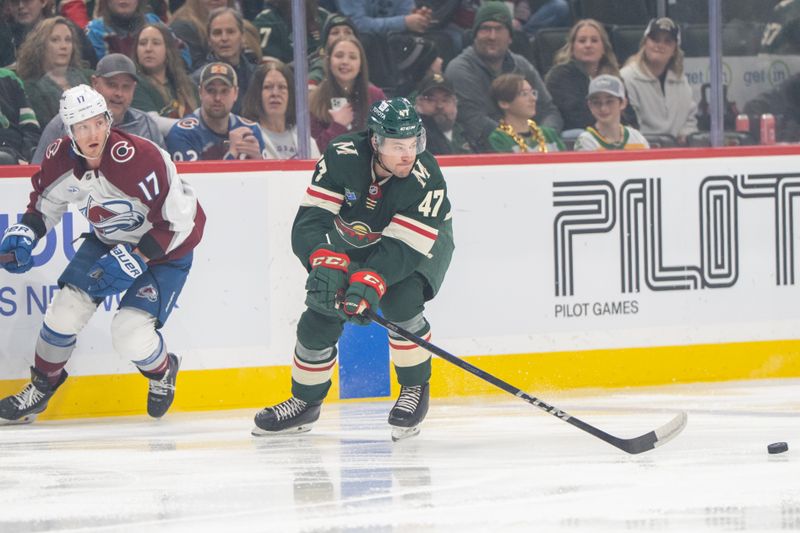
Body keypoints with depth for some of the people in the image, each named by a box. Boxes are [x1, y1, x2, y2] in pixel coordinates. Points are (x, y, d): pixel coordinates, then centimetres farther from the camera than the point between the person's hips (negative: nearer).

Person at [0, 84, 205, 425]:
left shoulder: (139, 159, -34)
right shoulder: (61, 159, -15)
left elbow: (177, 220, -30)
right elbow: (46, 202, 7)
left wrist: (135, 259, -31)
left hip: (167, 246, -6)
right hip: (109, 241, 6)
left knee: (130, 333, -17)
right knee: (66, 309, -3)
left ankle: (162, 373, 18)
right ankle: (40, 388, 21)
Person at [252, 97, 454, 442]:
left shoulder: (426, 179, -35)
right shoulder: (343, 157, -30)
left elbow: (402, 249, -38)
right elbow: (310, 219, -31)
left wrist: (368, 284, -53)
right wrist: (325, 261, -49)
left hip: (422, 241, -3)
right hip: (354, 241, 3)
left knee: (400, 299, -30)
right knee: (319, 319, -3)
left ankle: (415, 388, -8)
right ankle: (305, 402, 21)